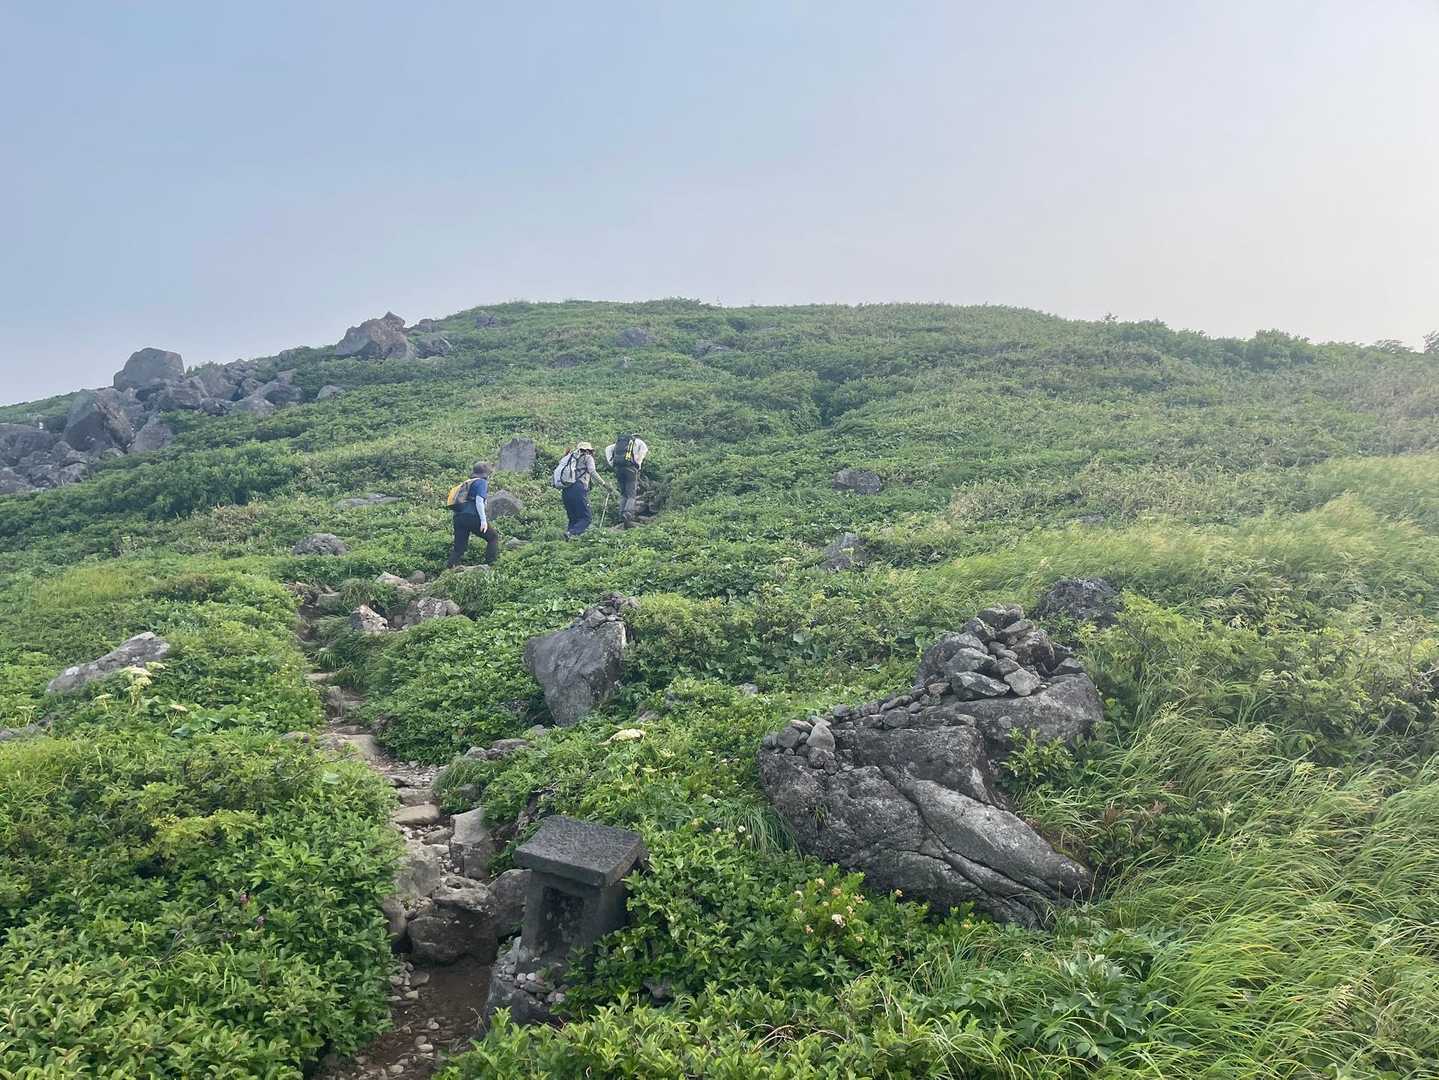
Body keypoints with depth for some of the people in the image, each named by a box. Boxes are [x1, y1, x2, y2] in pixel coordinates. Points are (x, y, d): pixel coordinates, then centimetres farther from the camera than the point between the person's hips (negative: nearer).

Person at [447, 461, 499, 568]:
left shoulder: (467, 483, 28)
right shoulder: (481, 482, 2)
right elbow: (479, 501, -12)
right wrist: (483, 520, -18)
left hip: (458, 517, 8)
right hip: (472, 516, -8)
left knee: (459, 547, 8)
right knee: (493, 537, 6)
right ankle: (490, 565, -3)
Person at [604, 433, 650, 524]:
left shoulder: (619, 441, 30)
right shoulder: (638, 441, 15)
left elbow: (608, 449, 19)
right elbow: (643, 447, -7)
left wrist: (612, 464, 13)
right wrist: (638, 463, -2)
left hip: (618, 468, 5)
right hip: (630, 468, -5)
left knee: (623, 494, 16)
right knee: (631, 495, -5)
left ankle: (622, 516, 8)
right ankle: (627, 515, -22)